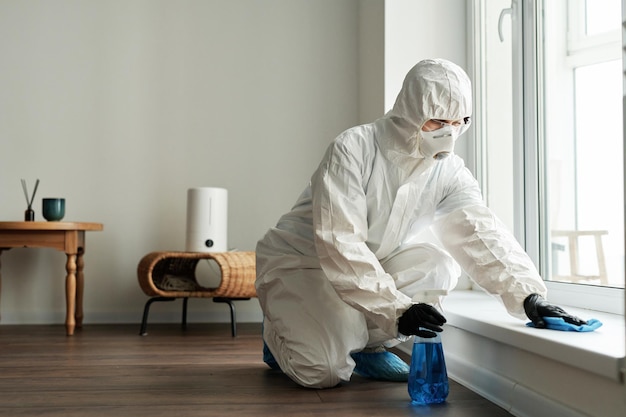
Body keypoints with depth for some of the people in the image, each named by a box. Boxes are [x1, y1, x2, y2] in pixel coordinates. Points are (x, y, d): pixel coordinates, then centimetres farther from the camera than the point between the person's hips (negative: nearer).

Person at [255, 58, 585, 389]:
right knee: (326, 369, -25)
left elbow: (480, 232, -22)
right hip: (299, 260, -5)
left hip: (369, 264, 6)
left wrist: (529, 295, -38)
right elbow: (340, 243, -31)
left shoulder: (449, 172, -9)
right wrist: (398, 309, -37)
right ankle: (281, 334, 9)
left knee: (438, 265, -21)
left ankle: (368, 344, -2)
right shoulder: (353, 148, -25)